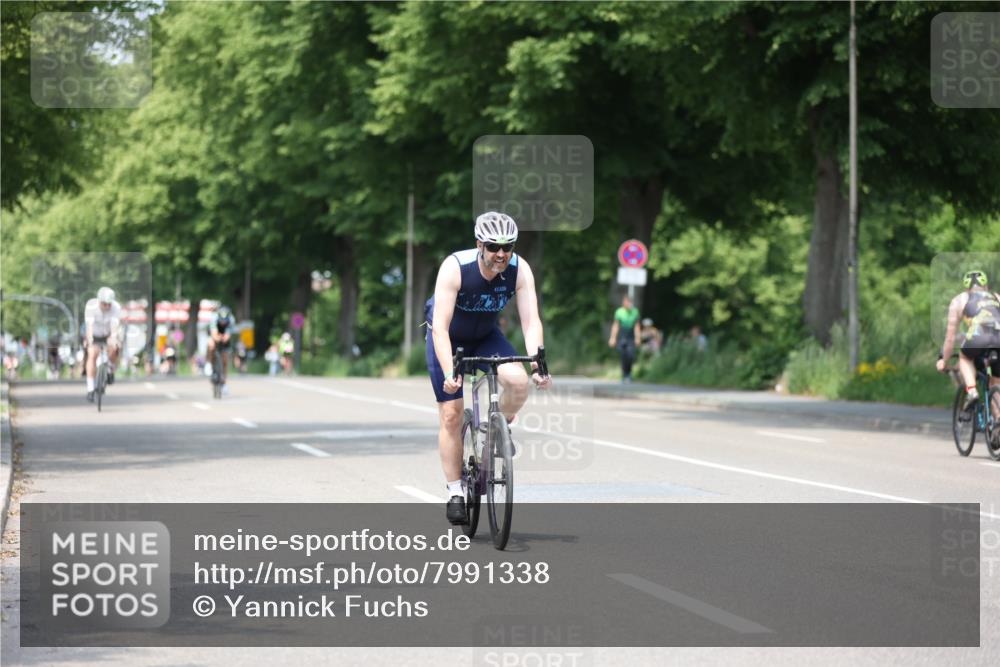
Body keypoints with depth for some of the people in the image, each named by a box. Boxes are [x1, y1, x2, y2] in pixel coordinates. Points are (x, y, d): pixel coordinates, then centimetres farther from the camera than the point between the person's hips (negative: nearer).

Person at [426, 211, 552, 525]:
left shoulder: (519, 270, -24)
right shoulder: (454, 267, -33)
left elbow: (531, 321, -26)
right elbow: (440, 327, -36)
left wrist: (537, 363, -42)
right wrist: (449, 372, -47)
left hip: (486, 336, 2)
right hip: (448, 339, -2)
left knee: (519, 381, -26)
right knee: (451, 414, -8)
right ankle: (455, 492, 4)